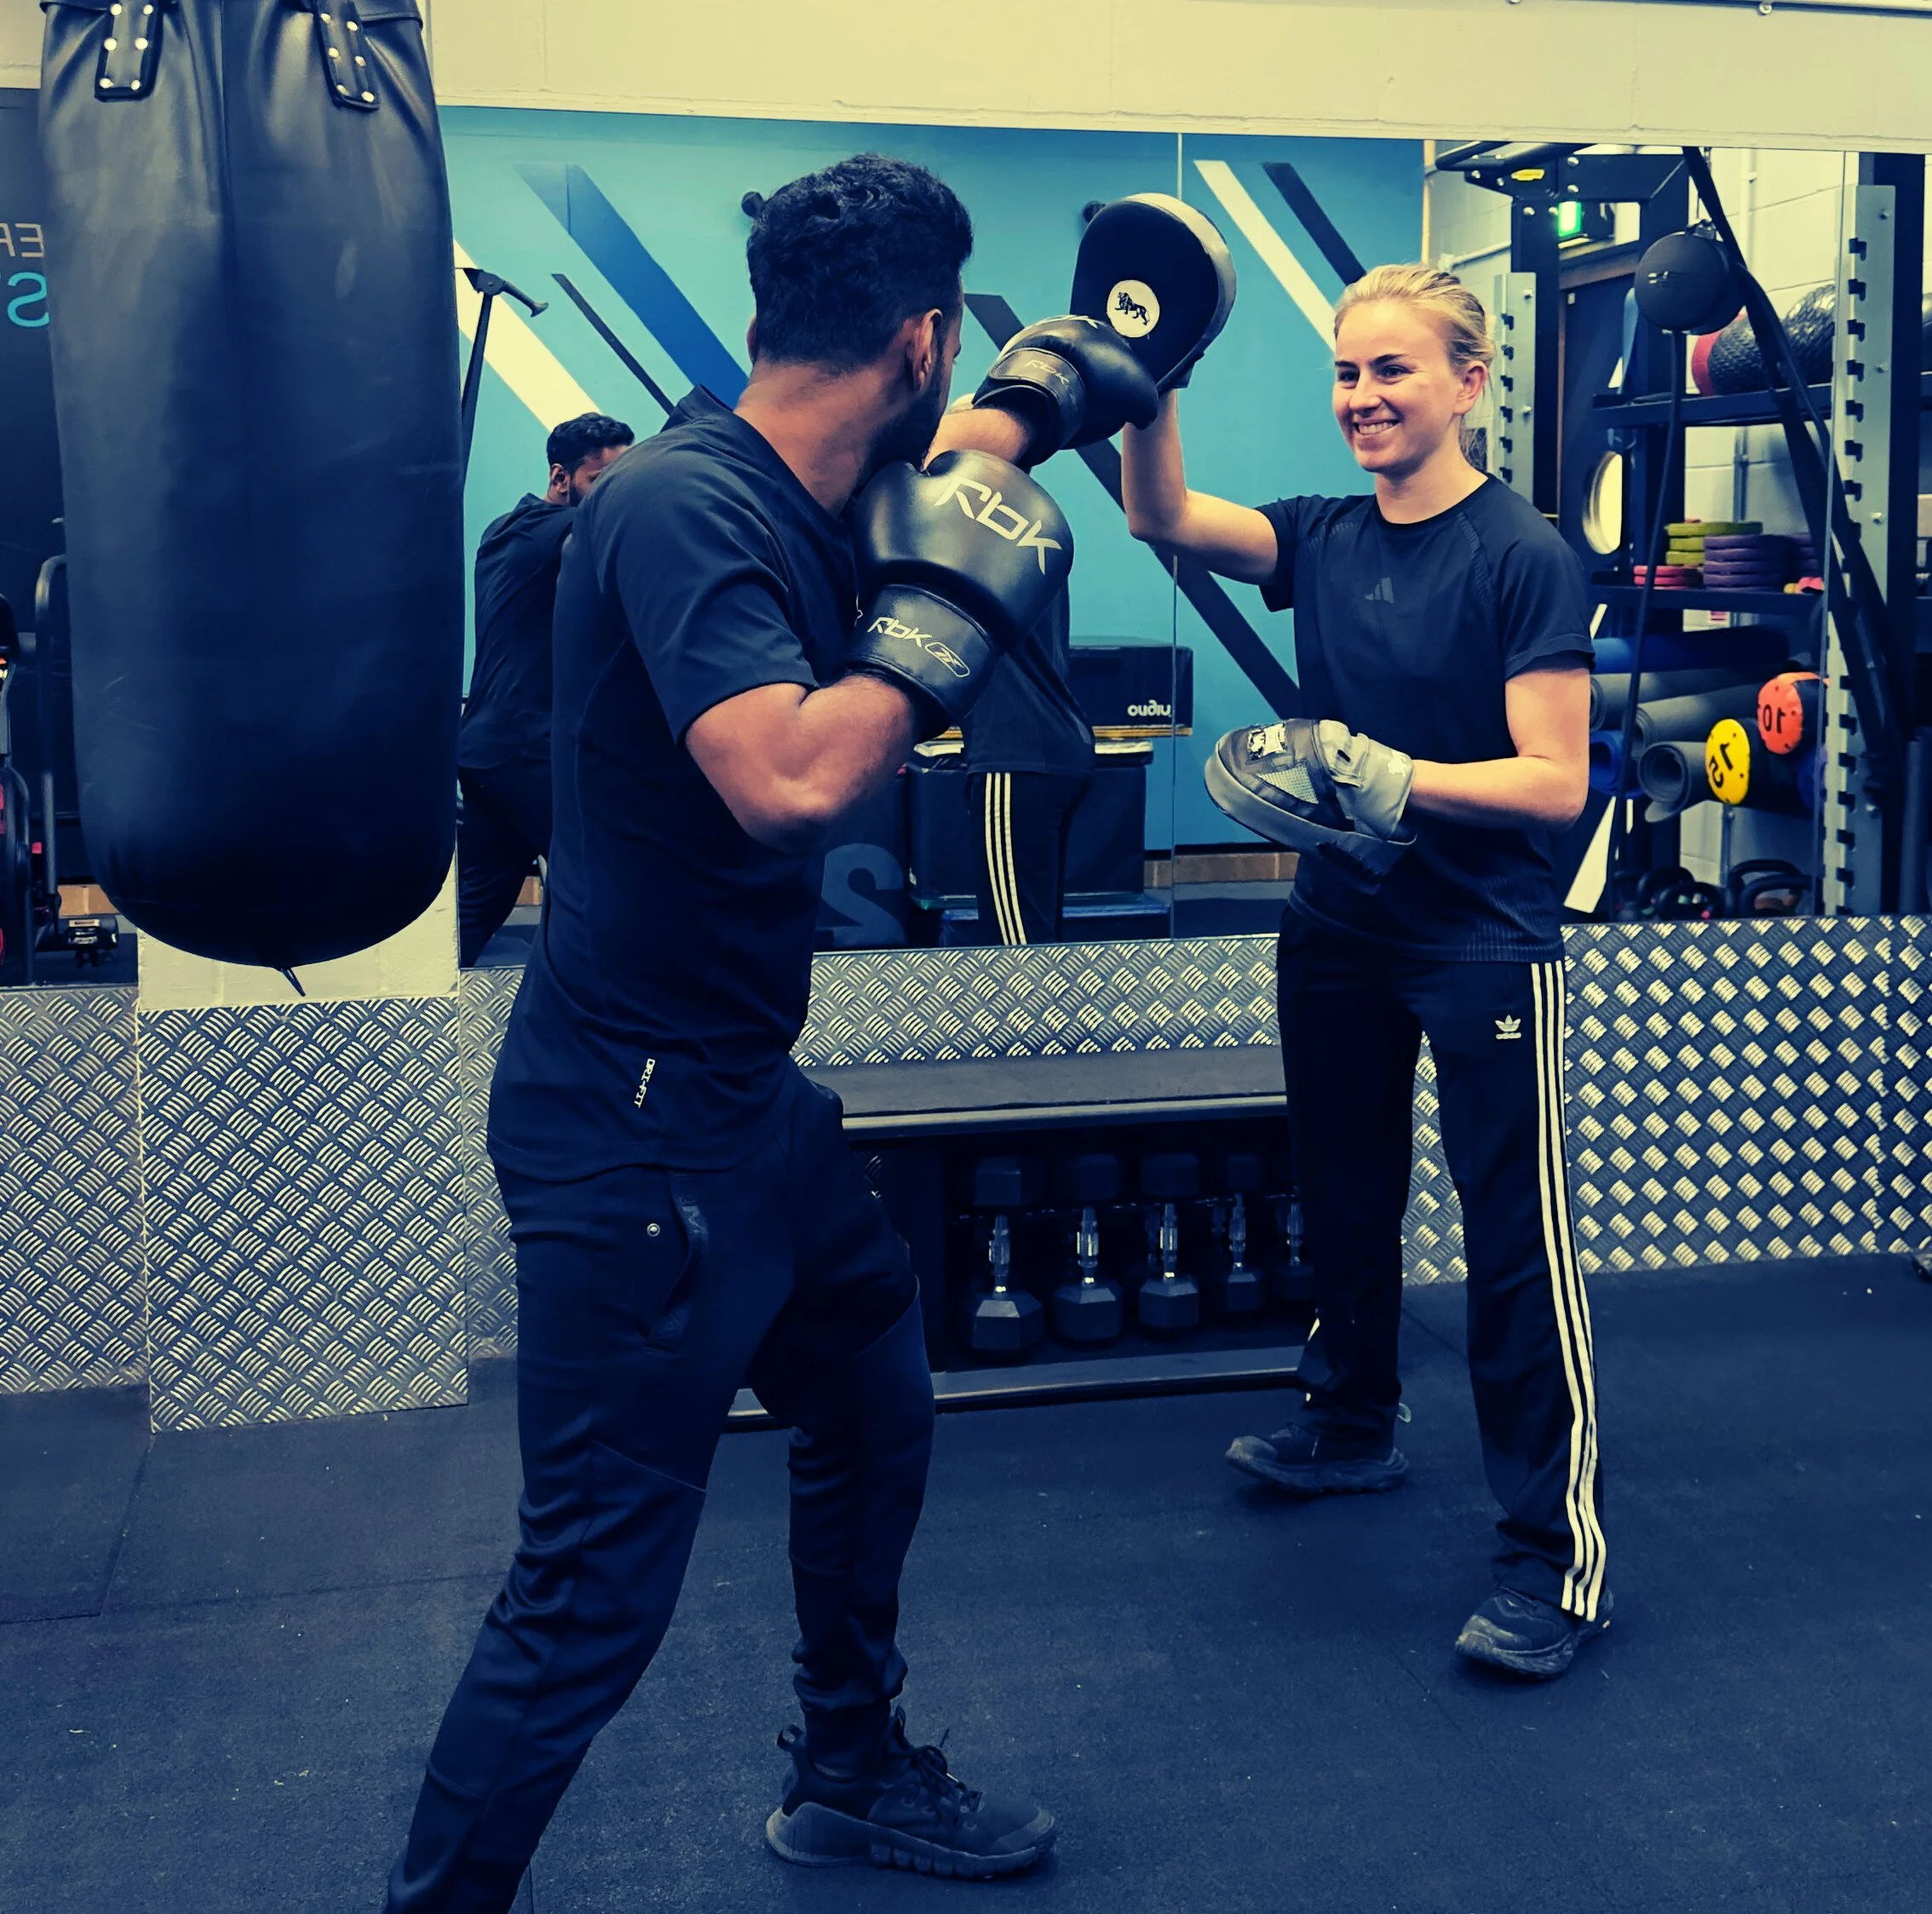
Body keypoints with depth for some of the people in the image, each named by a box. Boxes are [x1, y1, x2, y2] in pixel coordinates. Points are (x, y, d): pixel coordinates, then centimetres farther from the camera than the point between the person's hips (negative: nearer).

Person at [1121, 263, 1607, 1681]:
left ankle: (1557, 1552, 5)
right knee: (1342, 1200, 21)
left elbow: (1555, 782, -18)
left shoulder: (1522, 555, -14)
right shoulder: (1325, 540, 4)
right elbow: (1164, 516, -9)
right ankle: (1353, 1428, 44)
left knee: (1518, 1239, -5)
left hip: (1485, 948, -7)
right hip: (1339, 933, 7)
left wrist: (1394, 780, -29)